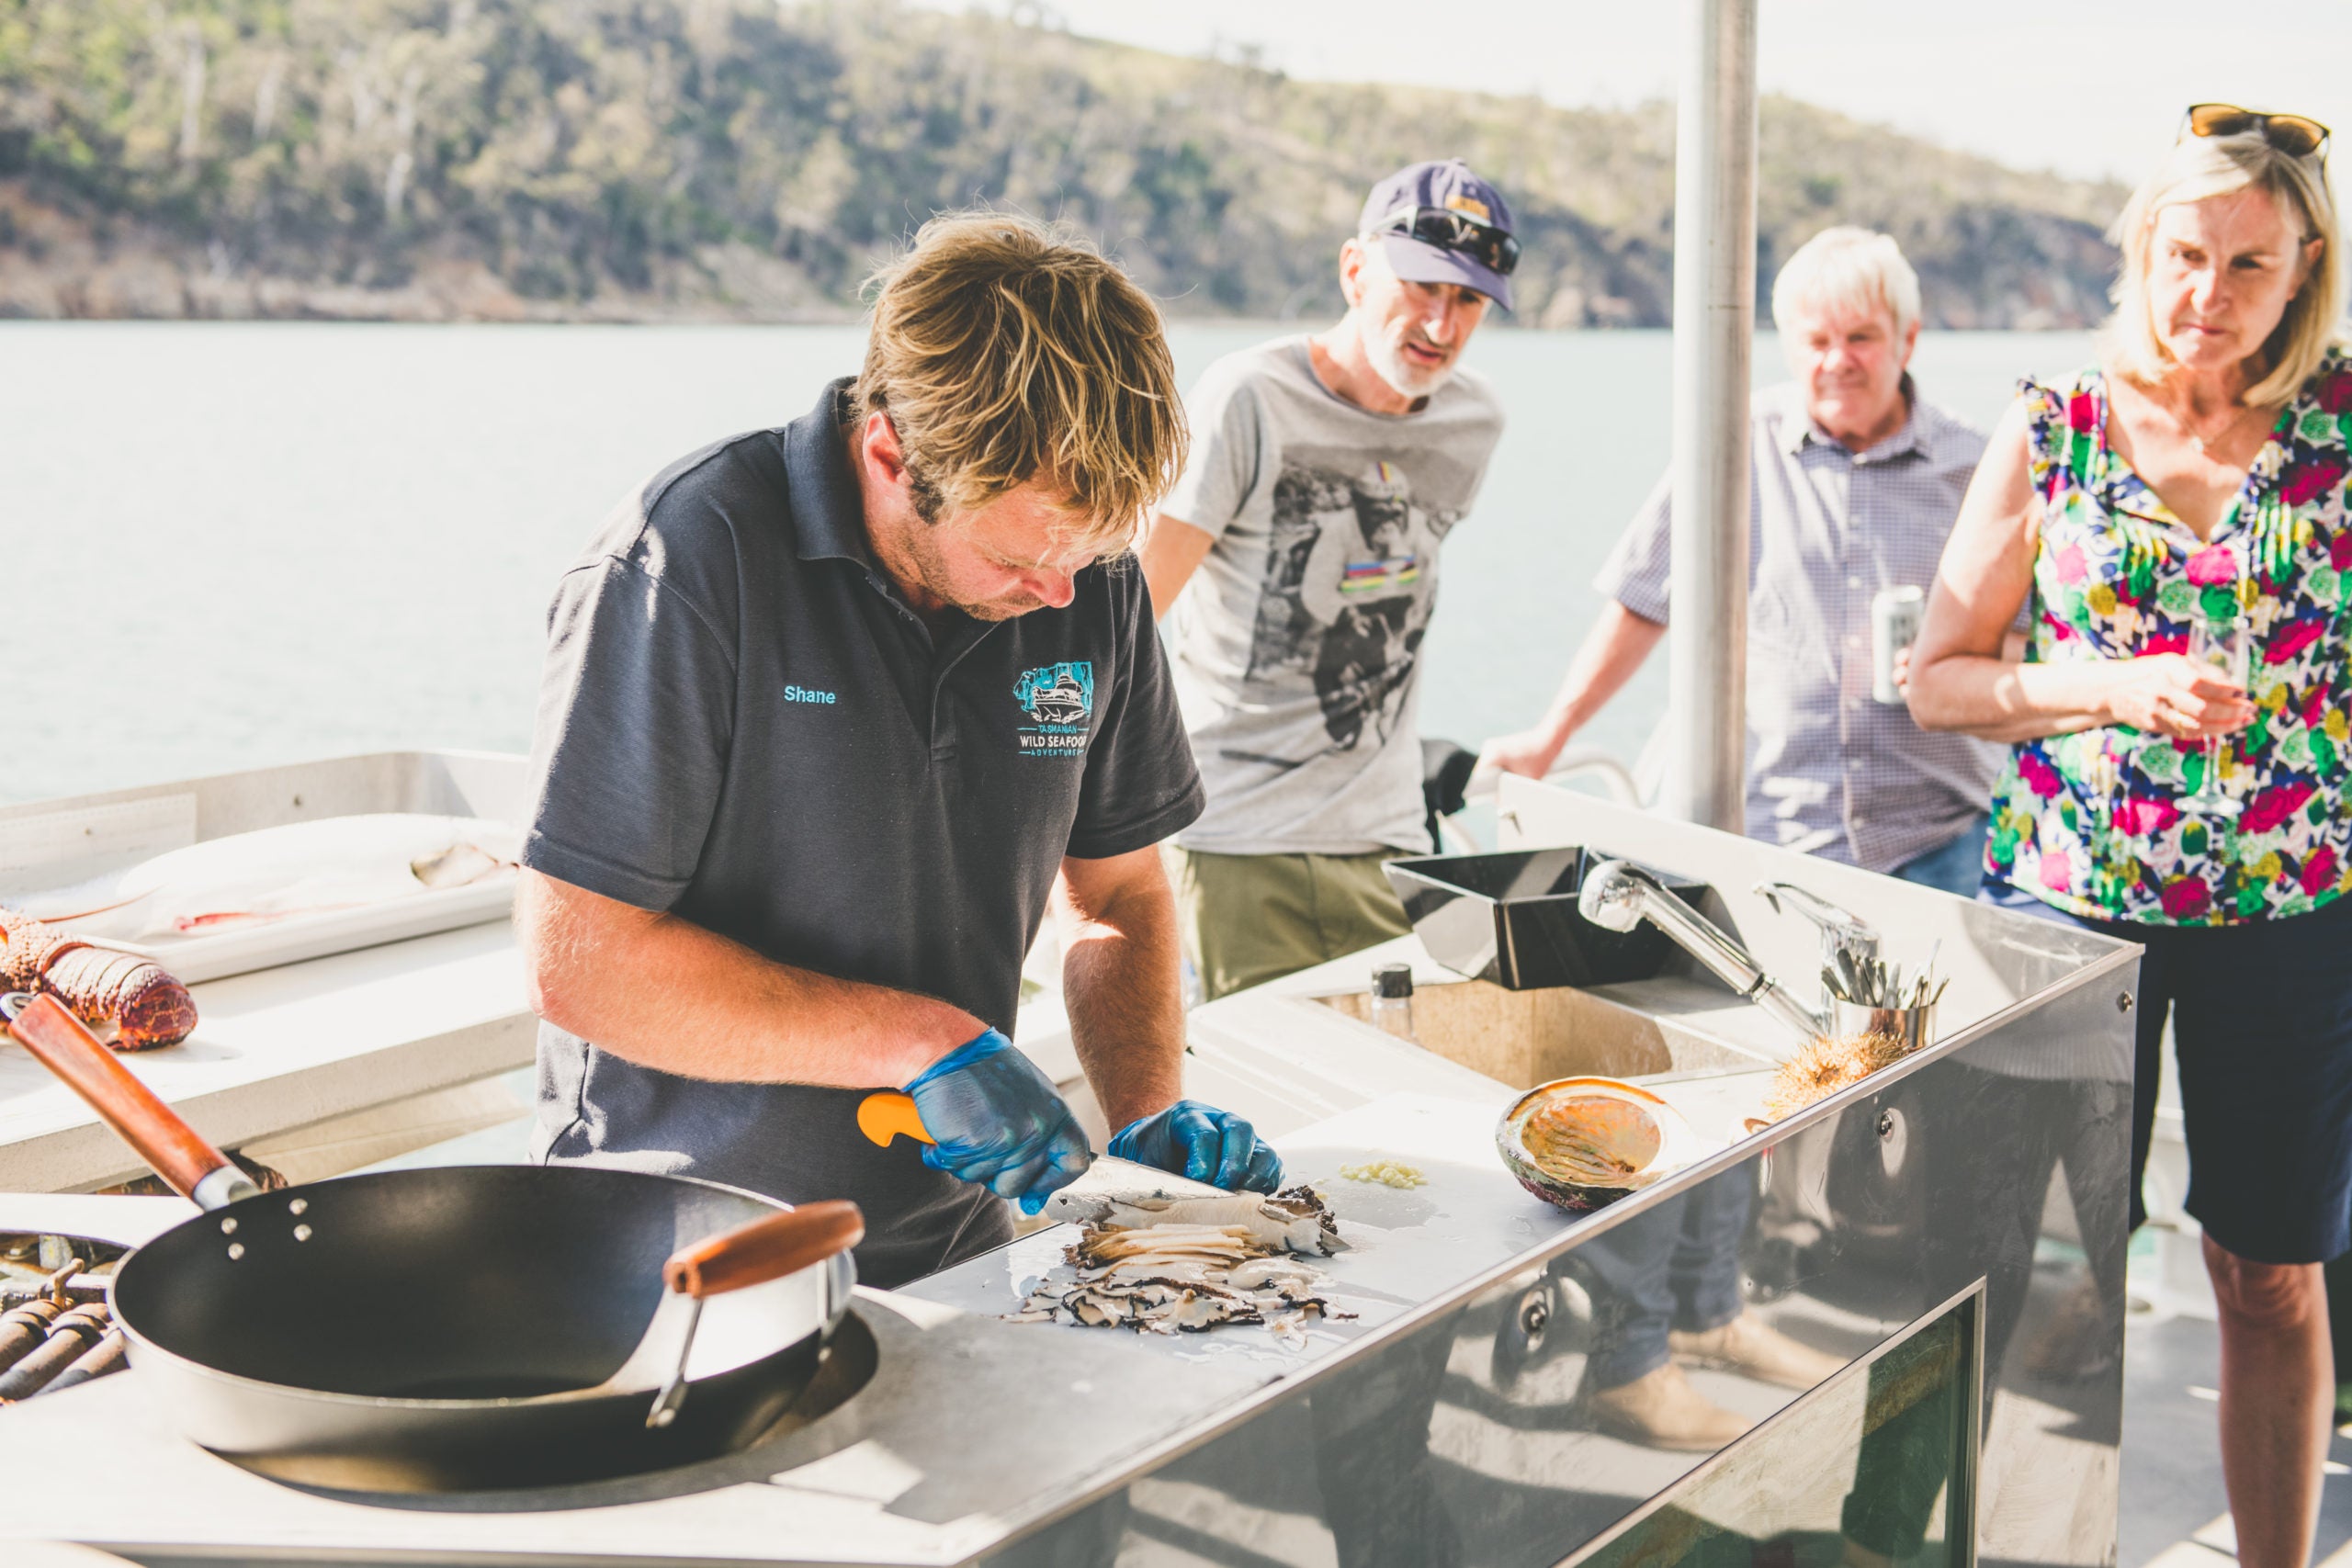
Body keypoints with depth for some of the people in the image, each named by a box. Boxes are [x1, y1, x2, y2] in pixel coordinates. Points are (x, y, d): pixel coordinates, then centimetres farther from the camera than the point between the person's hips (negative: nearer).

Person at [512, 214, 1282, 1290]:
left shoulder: (1090, 578, 0)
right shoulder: (690, 561, -17)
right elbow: (575, 961, -18)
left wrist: (1148, 1115, -5)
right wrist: (925, 1042, -20)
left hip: (949, 1244, 3)